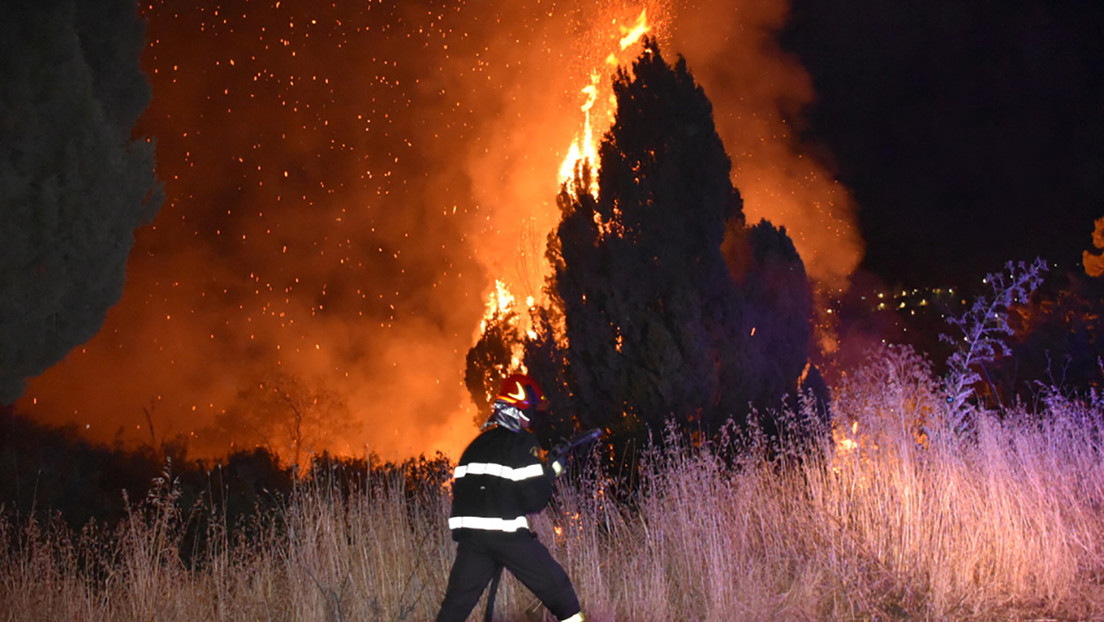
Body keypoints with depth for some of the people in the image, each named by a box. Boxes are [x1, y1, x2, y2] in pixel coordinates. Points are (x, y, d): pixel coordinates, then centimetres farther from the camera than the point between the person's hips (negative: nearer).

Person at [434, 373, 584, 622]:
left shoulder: (477, 445, 17)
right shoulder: (523, 442, -5)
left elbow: (460, 488, 19)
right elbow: (534, 497, -10)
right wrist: (552, 472, 7)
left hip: (470, 533, 6)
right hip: (507, 534, -6)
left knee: (457, 602, 7)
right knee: (555, 584, 6)